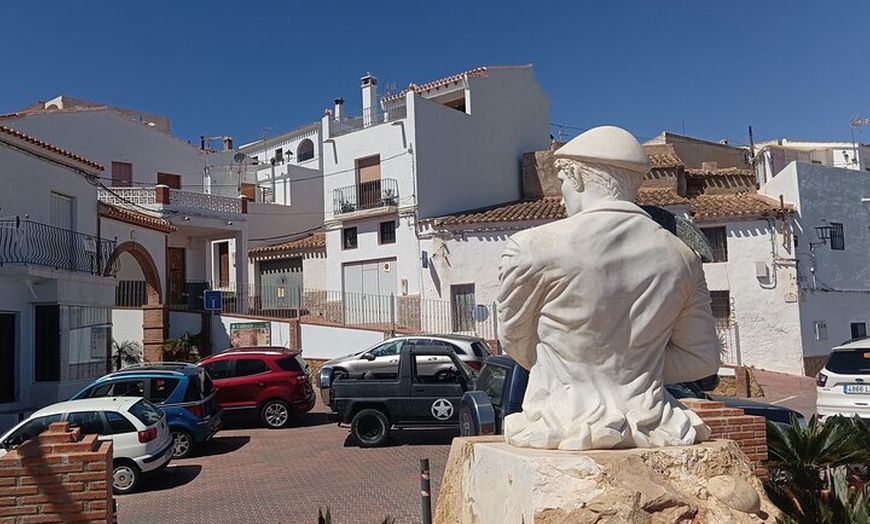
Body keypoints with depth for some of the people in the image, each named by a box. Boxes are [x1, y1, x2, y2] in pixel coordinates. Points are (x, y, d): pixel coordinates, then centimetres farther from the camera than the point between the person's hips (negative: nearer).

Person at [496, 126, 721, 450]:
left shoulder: (532, 246, -10)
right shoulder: (681, 256, 2)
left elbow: (514, 339, 3)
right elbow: (702, 359, 10)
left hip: (561, 429, -3)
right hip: (648, 428, 4)